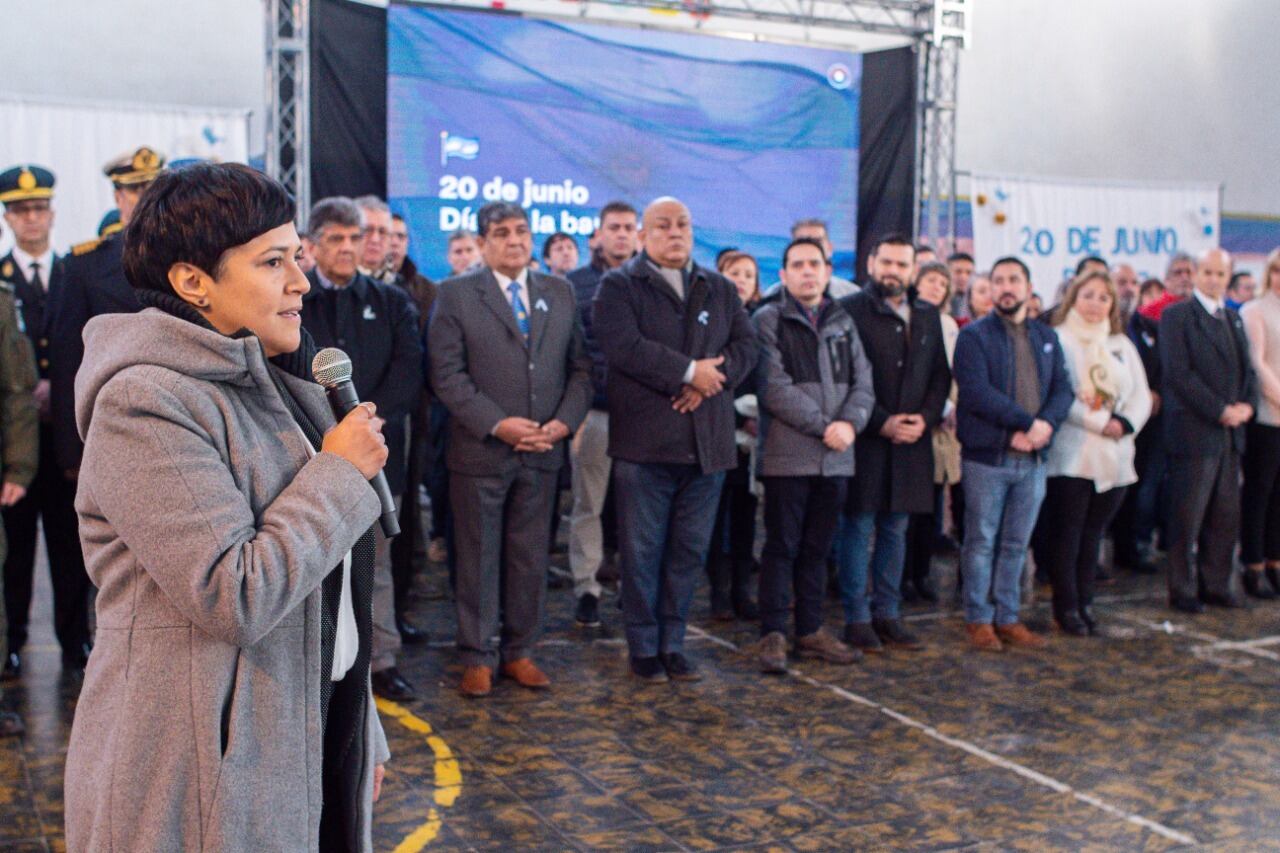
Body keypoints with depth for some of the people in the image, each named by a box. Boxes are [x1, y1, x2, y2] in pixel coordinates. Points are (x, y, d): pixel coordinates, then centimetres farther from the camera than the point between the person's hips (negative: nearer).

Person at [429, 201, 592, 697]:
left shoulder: (560, 293, 11)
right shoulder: (457, 296, 0)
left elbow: (581, 368, 9)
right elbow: (447, 374, -8)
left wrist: (564, 421, -6)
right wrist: (497, 424, -15)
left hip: (543, 452, 3)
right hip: (480, 452, -3)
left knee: (531, 558, 9)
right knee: (478, 558, 5)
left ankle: (518, 652, 21)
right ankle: (477, 657, 16)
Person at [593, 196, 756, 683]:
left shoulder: (720, 289, 17)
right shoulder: (619, 286, 1)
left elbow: (745, 347, 7)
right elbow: (623, 346, -15)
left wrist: (709, 381, -12)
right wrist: (689, 371, -13)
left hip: (707, 443, 5)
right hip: (644, 442, -4)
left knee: (689, 551, 10)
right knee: (642, 551, 2)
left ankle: (673, 644, 21)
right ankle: (644, 648, 14)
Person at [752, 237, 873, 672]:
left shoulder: (842, 322, 15)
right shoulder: (769, 320, -2)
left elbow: (862, 383, 9)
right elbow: (775, 389, -12)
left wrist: (850, 423, -10)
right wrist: (824, 426, -15)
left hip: (835, 457, 5)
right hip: (787, 456, -5)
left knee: (817, 548, 13)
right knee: (781, 547, 0)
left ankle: (810, 631, 22)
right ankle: (773, 634, 8)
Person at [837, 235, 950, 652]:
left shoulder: (928, 316, 14)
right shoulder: (849, 311, -5)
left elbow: (941, 375, 14)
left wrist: (926, 417, -3)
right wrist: (880, 423, -14)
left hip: (911, 441, 5)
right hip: (865, 440, -5)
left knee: (895, 530, 11)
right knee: (859, 530, 0)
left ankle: (887, 613, 20)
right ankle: (857, 618, 8)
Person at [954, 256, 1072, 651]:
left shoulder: (1046, 337, 14)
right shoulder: (974, 335, -2)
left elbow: (1063, 388, 5)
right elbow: (976, 391, -15)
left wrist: (1046, 424, -15)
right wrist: (1025, 421, -19)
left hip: (1032, 456, 4)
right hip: (987, 455, -4)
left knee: (1016, 544, 11)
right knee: (982, 541, 4)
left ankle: (1008, 618, 21)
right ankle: (978, 619, 14)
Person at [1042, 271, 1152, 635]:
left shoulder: (1122, 345, 16)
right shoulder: (1058, 340, -3)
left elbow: (1141, 395, 11)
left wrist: (1125, 424, -8)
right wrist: (1099, 422, -16)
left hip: (1113, 456, 6)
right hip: (1071, 453, -5)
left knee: (1093, 533, 11)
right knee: (1066, 533, -1)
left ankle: (1084, 602, 20)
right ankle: (1067, 606, 8)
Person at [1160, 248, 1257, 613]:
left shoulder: (1234, 319, 18)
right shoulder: (1177, 315, -5)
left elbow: (1247, 368, 18)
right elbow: (1178, 373, -13)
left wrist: (1246, 405, -2)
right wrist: (1220, 411, -15)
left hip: (1230, 432, 7)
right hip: (1194, 430, -7)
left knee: (1226, 517, 9)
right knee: (1188, 517, -1)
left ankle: (1218, 585, 19)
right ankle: (1183, 590, 8)